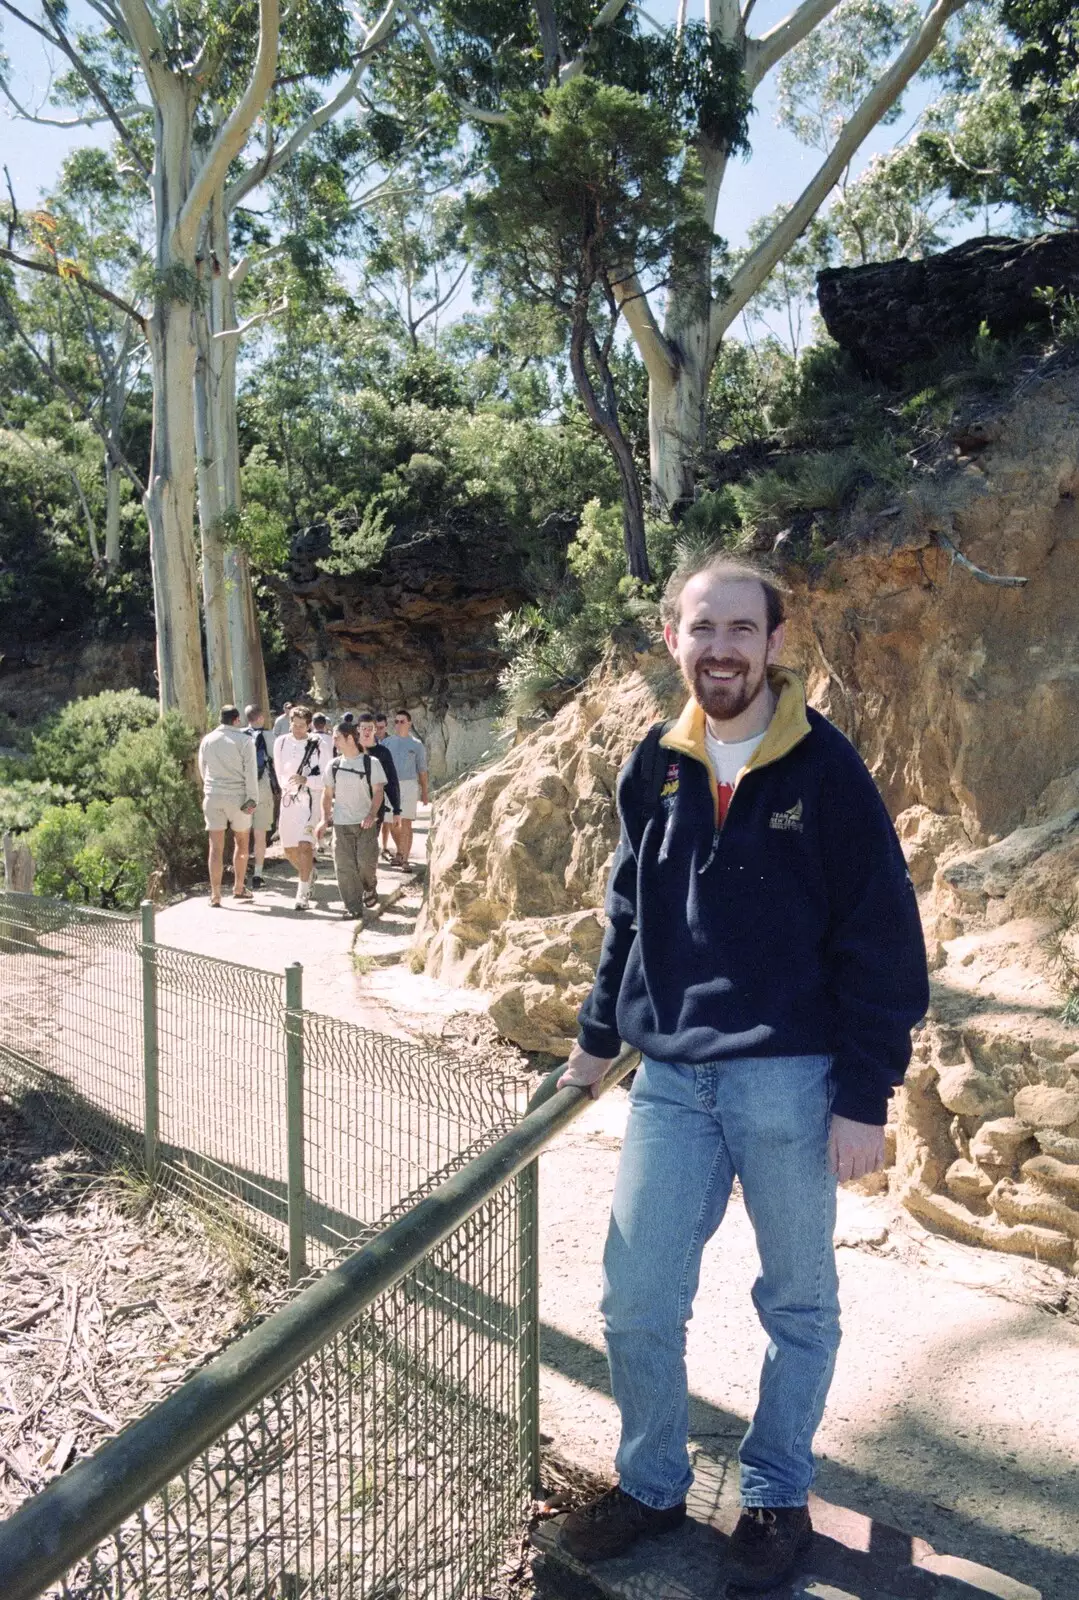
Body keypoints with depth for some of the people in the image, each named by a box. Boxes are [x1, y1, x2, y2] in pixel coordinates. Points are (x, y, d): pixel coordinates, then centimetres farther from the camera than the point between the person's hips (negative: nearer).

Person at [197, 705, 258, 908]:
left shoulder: (207, 740, 6)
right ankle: (239, 888, 19)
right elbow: (250, 771, -10)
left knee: (216, 847, 3)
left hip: (212, 797, 3)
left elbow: (202, 770, 17)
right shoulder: (244, 740, -5)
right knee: (241, 843, 14)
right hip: (237, 797, -3)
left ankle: (215, 895, 1)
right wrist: (252, 799, -9)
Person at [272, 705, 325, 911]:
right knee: (289, 848, 11)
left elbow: (326, 777, -7)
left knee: (305, 845, -17)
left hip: (310, 799, -5)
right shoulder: (281, 743, 5)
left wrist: (305, 780, -21)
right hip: (288, 799, 5)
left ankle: (303, 893, -14)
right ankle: (309, 873, 40)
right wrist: (286, 788, 14)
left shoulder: (317, 745, -6)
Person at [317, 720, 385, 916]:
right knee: (345, 866, -3)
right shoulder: (334, 765, 9)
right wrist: (325, 819, 3)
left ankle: (369, 888, 23)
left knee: (366, 860, -10)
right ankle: (353, 907, 4)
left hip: (365, 823, -3)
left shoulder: (371, 762, -1)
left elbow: (378, 791, -5)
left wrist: (372, 815, -19)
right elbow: (327, 793, 14)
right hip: (341, 823, 3)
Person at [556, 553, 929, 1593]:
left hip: (790, 1080, -3)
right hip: (670, 1079, 4)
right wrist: (595, 1039, 17)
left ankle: (777, 1493, 36)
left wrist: (864, 1098, -10)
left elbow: (882, 944, -7)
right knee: (636, 1301, 7)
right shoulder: (653, 768, 5)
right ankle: (650, 1485, 32)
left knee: (798, 1302, 14)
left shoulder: (825, 770, -8)